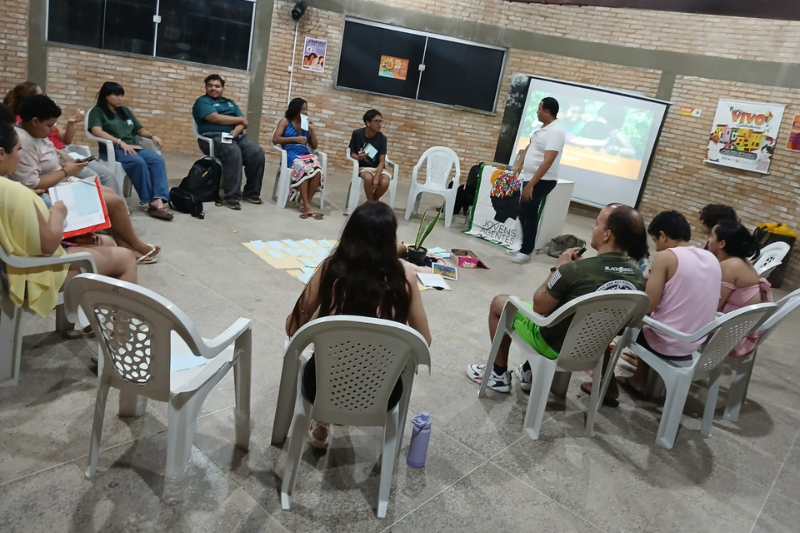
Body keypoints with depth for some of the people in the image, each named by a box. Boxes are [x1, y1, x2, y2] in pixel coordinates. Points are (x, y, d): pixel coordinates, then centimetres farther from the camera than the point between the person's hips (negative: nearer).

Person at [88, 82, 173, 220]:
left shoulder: (125, 111, 26)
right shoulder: (97, 111, 6)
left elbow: (140, 129, 28)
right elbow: (97, 131, -11)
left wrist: (152, 136, 4)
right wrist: (121, 142, -23)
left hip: (133, 147, 5)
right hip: (113, 149, -5)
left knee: (158, 160, -26)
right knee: (138, 162, -36)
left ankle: (158, 201, -42)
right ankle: (149, 201, -30)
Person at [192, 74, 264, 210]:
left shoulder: (230, 103, 25)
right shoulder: (202, 101, 6)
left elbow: (242, 123, 13)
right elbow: (216, 118, -11)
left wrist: (237, 130, -12)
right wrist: (240, 119, 1)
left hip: (236, 136, 6)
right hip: (214, 137, -6)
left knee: (257, 153, -21)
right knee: (234, 152, -37)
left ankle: (251, 193, -11)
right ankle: (232, 197, -35)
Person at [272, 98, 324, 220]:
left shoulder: (307, 124, 20)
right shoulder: (285, 121, 10)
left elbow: (314, 146, 19)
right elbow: (275, 139, -1)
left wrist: (312, 130, 6)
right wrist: (295, 139, -7)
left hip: (305, 154, 4)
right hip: (291, 154, -4)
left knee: (317, 170, -32)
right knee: (303, 168, -39)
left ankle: (307, 204, -27)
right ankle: (307, 206, -40)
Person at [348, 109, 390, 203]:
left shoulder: (382, 138, -9)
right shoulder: (357, 134, -9)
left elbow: (382, 161, -11)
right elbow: (352, 153, 2)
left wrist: (376, 178, -25)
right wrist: (358, 157, -23)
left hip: (378, 167, 1)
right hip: (363, 166, -1)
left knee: (385, 182, -30)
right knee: (368, 178, -36)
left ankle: (372, 201, 1)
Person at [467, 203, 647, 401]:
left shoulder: (575, 269, -31)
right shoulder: (638, 276, -12)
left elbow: (539, 306, -17)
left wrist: (560, 267, -8)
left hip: (556, 346, -6)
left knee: (500, 303, 15)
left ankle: (499, 375, 26)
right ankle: (529, 373, 37)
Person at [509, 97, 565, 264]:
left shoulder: (555, 132, -19)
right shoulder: (542, 128, 11)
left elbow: (547, 162, -27)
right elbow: (529, 148, 22)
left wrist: (531, 184, -30)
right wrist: (518, 165, 7)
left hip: (542, 181, -9)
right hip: (530, 178, 9)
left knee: (528, 214, -5)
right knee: (524, 213, 12)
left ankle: (526, 252, 6)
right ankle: (524, 248, 22)